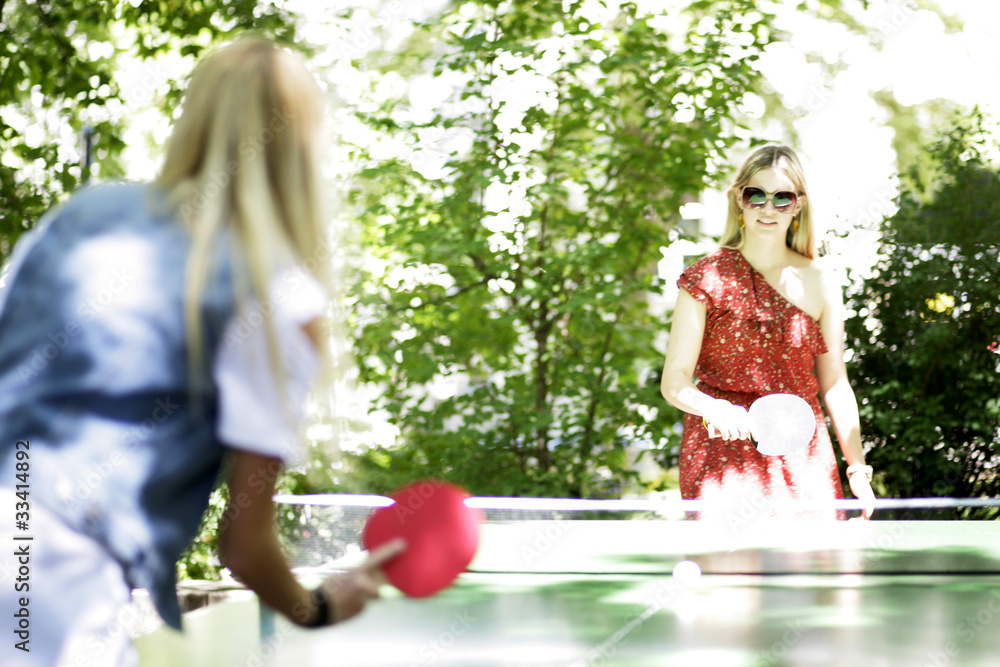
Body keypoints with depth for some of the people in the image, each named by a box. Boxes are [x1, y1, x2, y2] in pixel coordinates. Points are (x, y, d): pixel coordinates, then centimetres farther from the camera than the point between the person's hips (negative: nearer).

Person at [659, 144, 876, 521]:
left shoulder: (820, 285, 7)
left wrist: (858, 469, 6)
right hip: (722, 457, -2)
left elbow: (834, 385, 11)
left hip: (803, 461, 3)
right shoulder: (706, 278, -1)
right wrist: (716, 410, -24)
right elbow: (674, 382, -4)